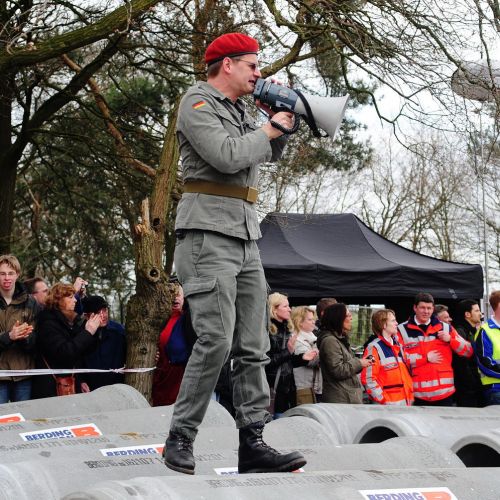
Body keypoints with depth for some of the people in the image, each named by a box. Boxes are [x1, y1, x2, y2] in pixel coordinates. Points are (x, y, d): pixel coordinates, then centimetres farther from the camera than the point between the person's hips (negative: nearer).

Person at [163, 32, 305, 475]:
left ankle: (253, 444, 3)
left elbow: (272, 154, 31)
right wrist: (270, 128, -5)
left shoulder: (238, 110, 20)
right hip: (208, 233, -9)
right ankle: (180, 439, -7)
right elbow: (228, 156, -19)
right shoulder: (198, 104, -5)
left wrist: (278, 118, 14)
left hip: (245, 236, 9)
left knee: (253, 346, 3)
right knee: (216, 340, -16)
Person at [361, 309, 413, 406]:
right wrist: (384, 400, -17)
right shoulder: (374, 347, -8)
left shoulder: (398, 346, 17)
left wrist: (410, 397, 12)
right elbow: (368, 379, -15)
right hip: (386, 405, -8)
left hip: (405, 403, 8)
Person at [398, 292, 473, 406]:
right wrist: (425, 358, -10)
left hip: (444, 392, 2)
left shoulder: (445, 328, 11)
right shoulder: (402, 330, 2)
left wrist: (450, 340, -7)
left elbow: (468, 351, 9)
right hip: (418, 395, -2)